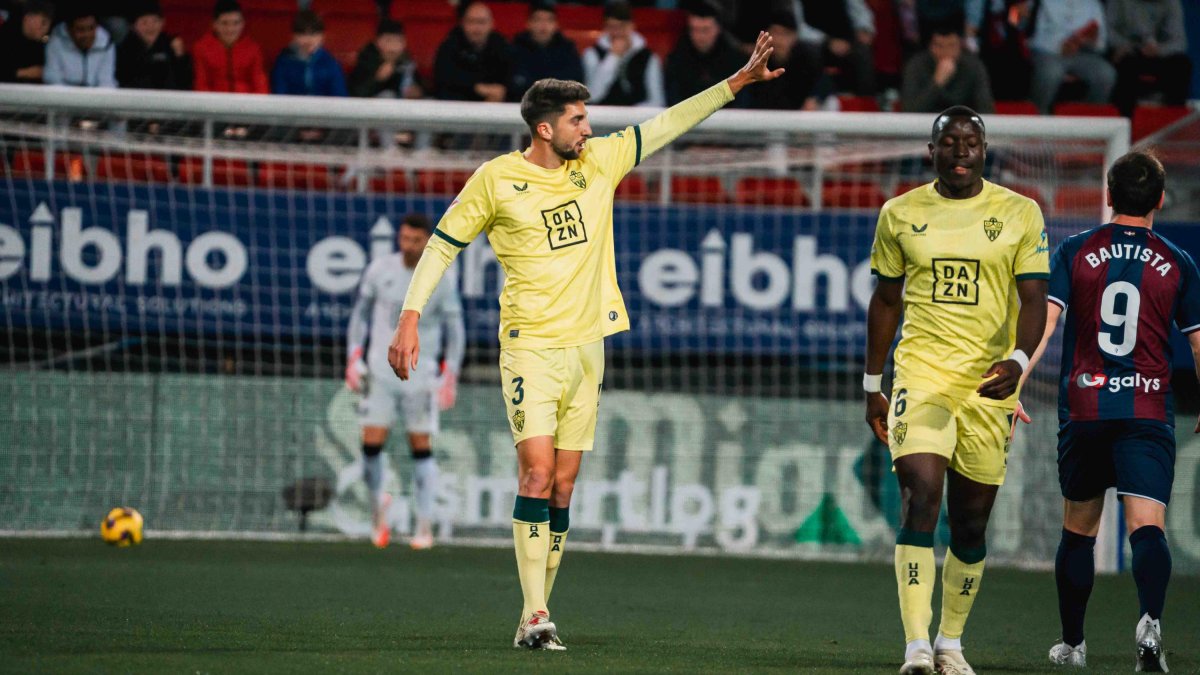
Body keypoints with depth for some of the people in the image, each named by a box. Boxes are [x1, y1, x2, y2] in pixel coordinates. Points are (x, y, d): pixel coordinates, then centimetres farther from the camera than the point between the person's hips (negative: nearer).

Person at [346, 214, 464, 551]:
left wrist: (451, 377, -4)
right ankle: (378, 501, 21)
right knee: (372, 443, -7)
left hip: (421, 375, -1)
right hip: (380, 371, 1)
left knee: (422, 446, -3)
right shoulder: (379, 270, 0)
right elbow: (361, 313, 11)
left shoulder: (442, 278, -4)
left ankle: (425, 526, 4)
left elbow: (454, 327, 3)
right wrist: (353, 359, 3)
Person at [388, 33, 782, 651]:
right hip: (530, 345, -5)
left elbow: (667, 125, 13)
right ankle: (535, 615, -16)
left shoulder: (599, 161, 8)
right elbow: (442, 246, 3)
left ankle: (535, 617, 9)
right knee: (537, 473, -16)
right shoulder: (496, 180, -3)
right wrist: (410, 319, -4)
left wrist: (737, 82, 8)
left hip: (586, 346, 5)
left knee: (562, 488, 4)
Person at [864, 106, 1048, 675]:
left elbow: (1033, 301, -2)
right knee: (921, 493, -19)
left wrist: (1019, 360, -20)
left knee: (971, 520, 7)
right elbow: (885, 302, 14)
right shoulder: (900, 215, 6)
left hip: (988, 382, 1)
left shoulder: (1019, 214, 2)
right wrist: (872, 386, 13)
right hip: (921, 372, -1)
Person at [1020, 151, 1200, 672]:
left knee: (1078, 528, 15)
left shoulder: (1075, 252, 3)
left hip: (1083, 409, 1)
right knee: (1146, 525, -11)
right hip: (1149, 413, -1)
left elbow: (1042, 323, -7)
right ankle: (1150, 619, -37)